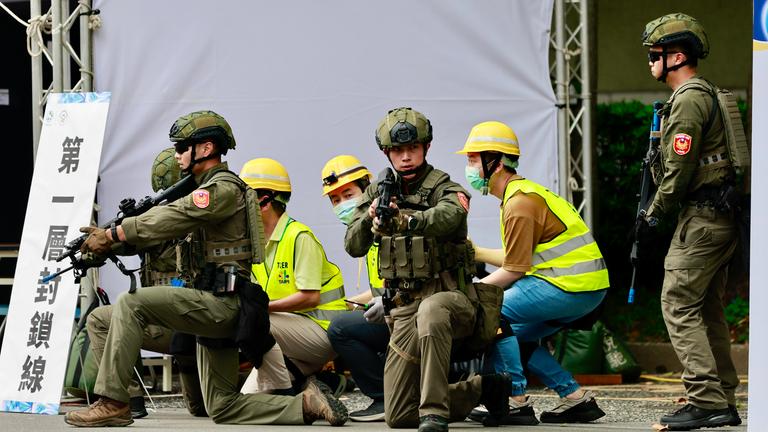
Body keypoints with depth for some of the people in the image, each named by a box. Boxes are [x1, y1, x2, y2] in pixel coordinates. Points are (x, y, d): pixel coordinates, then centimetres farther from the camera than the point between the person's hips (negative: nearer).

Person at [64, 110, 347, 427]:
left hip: (222, 302, -10)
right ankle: (306, 405, 6)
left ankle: (113, 403, -22)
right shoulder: (204, 191, 22)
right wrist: (110, 238, 0)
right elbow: (167, 222, 14)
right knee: (222, 408, 9)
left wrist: (111, 235, -16)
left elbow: (170, 220, -19)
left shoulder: (224, 188, -9)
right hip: (215, 307, 10)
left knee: (130, 305, -19)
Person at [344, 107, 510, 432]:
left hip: (449, 297, -5)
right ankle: (481, 388, 23)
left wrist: (406, 218, -52)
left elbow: (445, 217, -32)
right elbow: (353, 246, 1)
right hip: (405, 308, 5)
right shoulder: (378, 193, 10)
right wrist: (371, 219, -21)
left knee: (430, 311, -44)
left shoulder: (446, 190, -7)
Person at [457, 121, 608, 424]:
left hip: (573, 285, -10)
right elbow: (519, 258, 17)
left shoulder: (519, 204, -15)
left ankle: (517, 402, -10)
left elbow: (514, 270, -14)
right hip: (585, 287, 10)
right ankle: (576, 399, 15)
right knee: (514, 335, 17)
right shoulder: (522, 193, 17)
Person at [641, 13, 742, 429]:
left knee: (678, 305, -9)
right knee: (708, 309, 13)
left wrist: (655, 212, -5)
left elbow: (679, 168, -17)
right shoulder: (709, 94, 19)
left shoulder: (687, 101, -14)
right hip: (723, 217, 10)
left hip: (701, 218, -10)